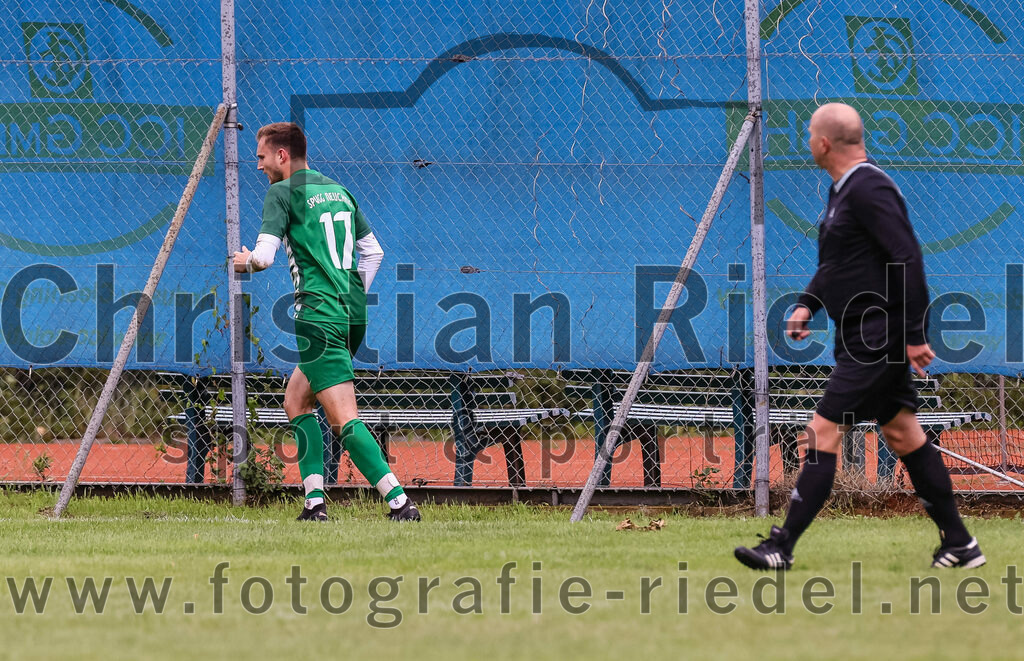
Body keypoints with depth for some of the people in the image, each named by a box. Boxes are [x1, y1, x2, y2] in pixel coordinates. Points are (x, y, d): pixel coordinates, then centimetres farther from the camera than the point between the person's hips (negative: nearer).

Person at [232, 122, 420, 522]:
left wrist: (245, 262, 9)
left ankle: (399, 502, -24)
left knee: (343, 420, -12)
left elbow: (264, 256, -13)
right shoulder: (339, 191, 20)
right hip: (353, 315, 9)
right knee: (295, 402, 19)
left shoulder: (283, 192, -3)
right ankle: (314, 503, 11)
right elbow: (373, 252, 24)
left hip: (320, 316, -9)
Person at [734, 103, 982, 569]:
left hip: (876, 339, -11)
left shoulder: (869, 190, -18)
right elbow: (835, 262, 26)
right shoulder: (843, 190, 14)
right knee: (902, 434, 12)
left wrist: (915, 334, -23)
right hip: (871, 339, 11)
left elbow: (908, 260, -23)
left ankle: (782, 548, -8)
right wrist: (807, 304, 11)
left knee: (824, 433, -9)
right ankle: (959, 545, 16)